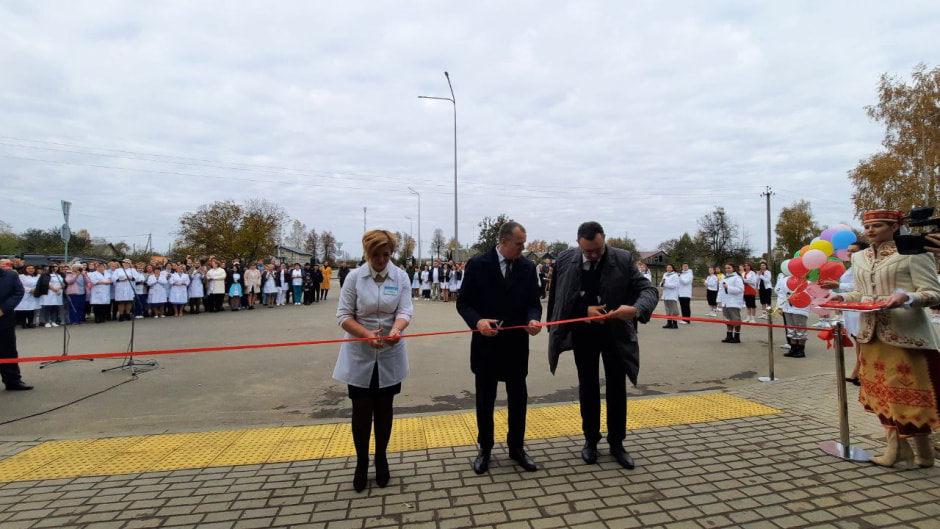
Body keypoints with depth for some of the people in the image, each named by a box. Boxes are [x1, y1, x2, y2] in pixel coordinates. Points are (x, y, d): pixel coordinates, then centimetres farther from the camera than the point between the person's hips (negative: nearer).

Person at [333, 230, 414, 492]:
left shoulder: (401, 277, -4)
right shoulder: (354, 277, -7)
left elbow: (405, 311, -12)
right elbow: (343, 315, -8)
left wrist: (396, 330, -35)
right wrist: (367, 334, -25)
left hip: (389, 355, 1)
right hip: (359, 355, -1)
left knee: (384, 410, 13)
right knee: (361, 411, 6)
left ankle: (381, 459, 32)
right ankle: (361, 462, 26)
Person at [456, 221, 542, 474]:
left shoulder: (527, 267, 1)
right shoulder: (477, 264, -8)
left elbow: (533, 303, 2)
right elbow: (463, 303, -6)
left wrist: (533, 320, -20)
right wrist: (477, 321, -25)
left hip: (517, 346, 3)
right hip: (486, 345, -2)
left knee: (518, 399, 13)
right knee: (485, 401, 12)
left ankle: (516, 448, 33)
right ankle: (485, 449, 31)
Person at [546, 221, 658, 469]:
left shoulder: (623, 259, -13)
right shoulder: (565, 260, -10)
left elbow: (648, 289, -16)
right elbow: (558, 298, -4)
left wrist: (636, 309, -38)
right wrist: (585, 309, -18)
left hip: (615, 332, 0)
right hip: (583, 332, 1)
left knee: (617, 388, 9)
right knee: (588, 387, 12)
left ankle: (616, 442, 27)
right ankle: (591, 439, 29)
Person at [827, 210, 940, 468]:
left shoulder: (913, 252, -5)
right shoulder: (859, 257, 13)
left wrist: (906, 297, -27)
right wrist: (843, 297, -1)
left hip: (904, 333, -6)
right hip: (871, 333, 6)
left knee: (909, 390, 0)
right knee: (880, 389, 7)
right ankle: (896, 445, 17)